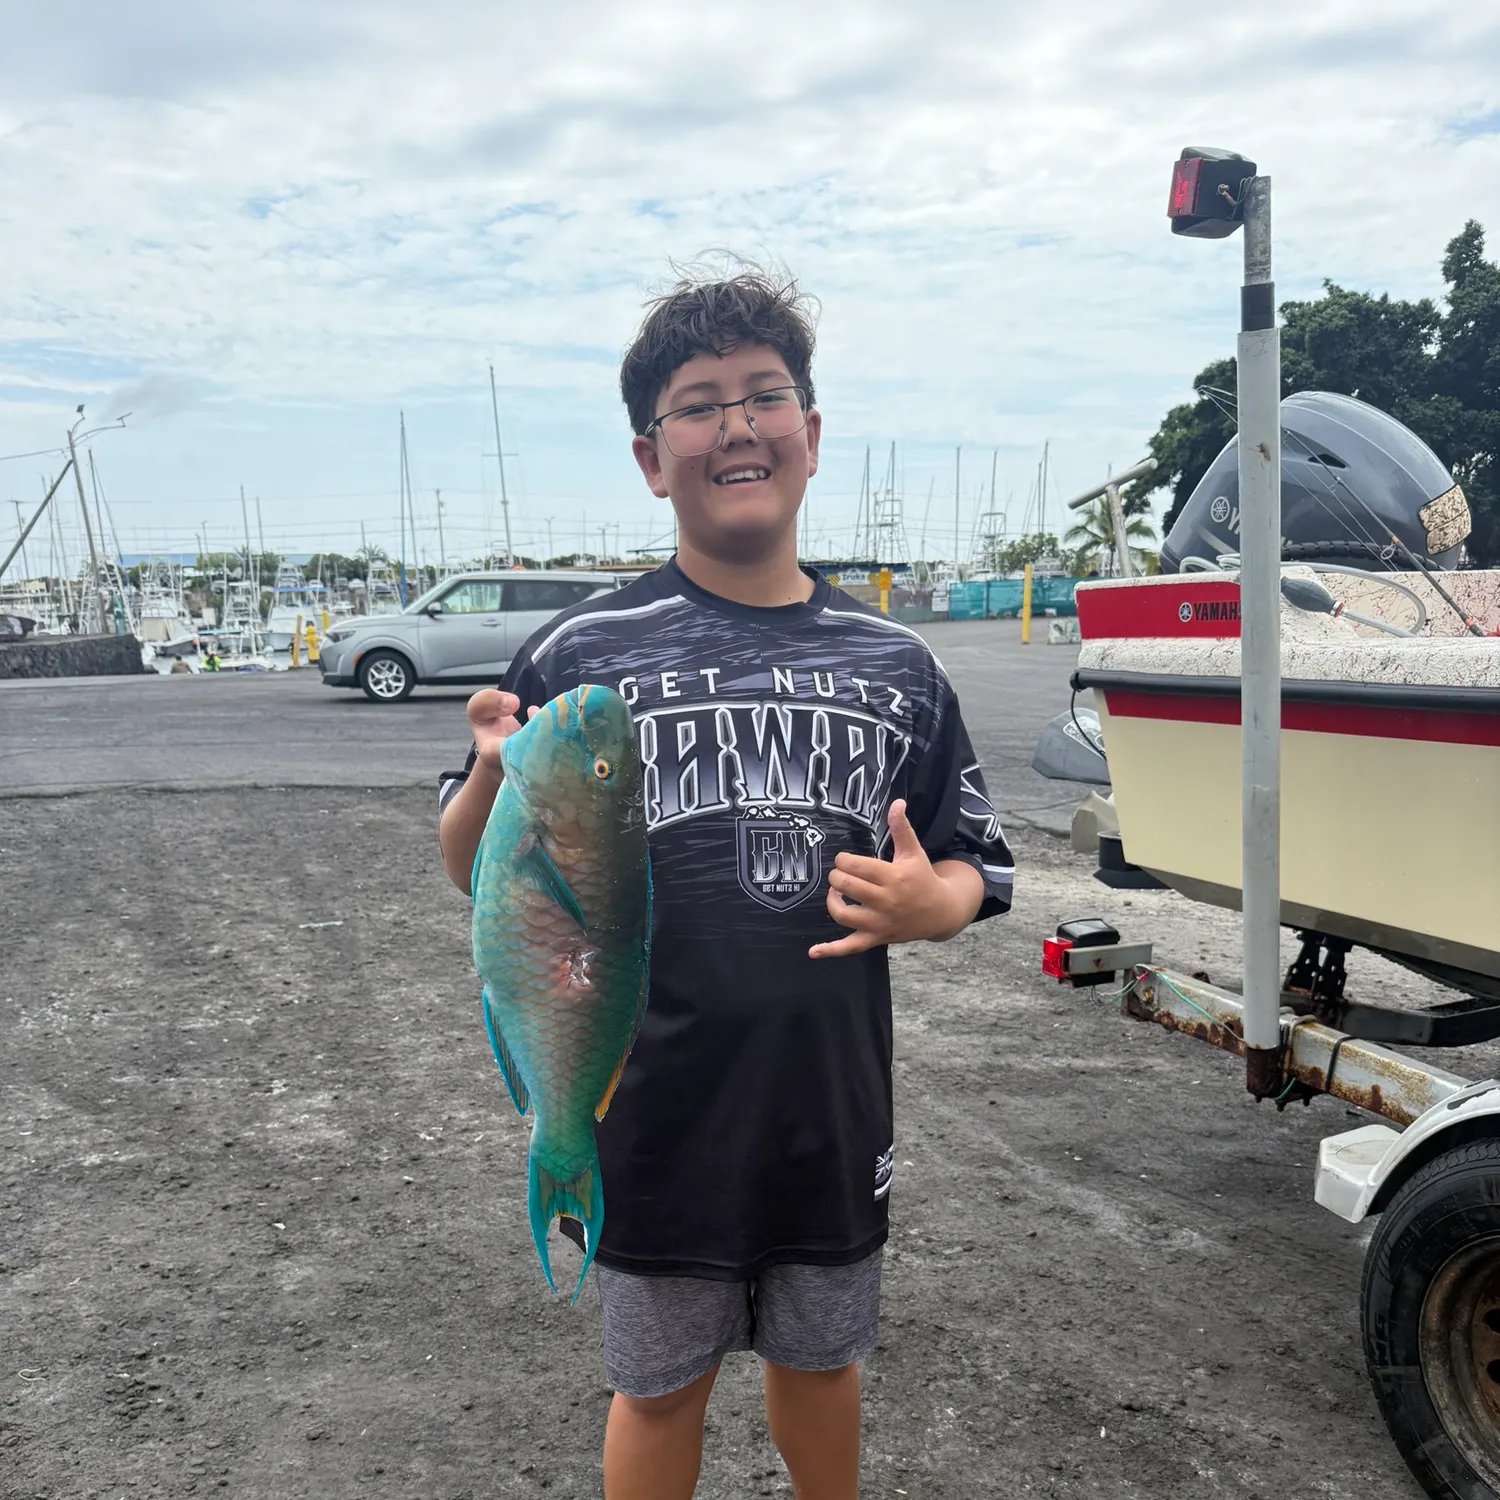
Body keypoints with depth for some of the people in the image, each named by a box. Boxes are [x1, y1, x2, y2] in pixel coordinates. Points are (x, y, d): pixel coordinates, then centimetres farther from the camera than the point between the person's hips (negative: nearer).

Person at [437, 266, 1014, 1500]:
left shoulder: (893, 664, 0)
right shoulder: (586, 652, -9)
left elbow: (971, 866, 8)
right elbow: (477, 873, -4)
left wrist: (930, 906, -14)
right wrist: (496, 781, -25)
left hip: (834, 1110, 3)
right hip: (655, 1119, -2)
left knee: (820, 1361, 26)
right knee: (661, 1389, 20)